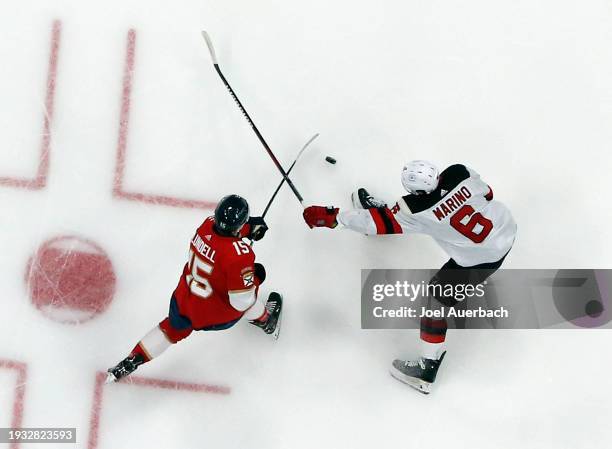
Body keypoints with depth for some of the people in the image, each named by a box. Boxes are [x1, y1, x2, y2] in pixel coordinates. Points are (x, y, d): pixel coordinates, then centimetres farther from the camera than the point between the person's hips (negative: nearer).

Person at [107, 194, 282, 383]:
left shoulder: (208, 224, -16)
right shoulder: (239, 255, -34)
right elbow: (241, 302, -26)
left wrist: (250, 227, 3)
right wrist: (256, 277, -11)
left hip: (183, 300, 5)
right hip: (214, 316, -5)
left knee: (174, 329, 33)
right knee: (250, 289, 24)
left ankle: (130, 362, 37)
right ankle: (266, 321, 51)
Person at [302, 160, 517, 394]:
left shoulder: (418, 211, -25)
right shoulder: (459, 172, -15)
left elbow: (379, 222, -20)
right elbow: (486, 193, 3)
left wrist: (332, 217, -14)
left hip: (484, 257, -7)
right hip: (507, 226, 7)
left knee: (439, 295, 4)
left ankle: (428, 368, 9)